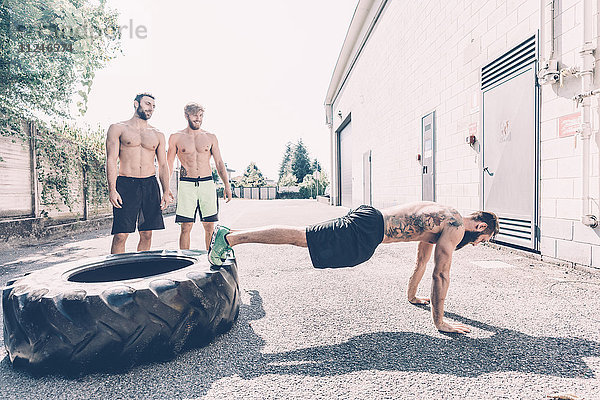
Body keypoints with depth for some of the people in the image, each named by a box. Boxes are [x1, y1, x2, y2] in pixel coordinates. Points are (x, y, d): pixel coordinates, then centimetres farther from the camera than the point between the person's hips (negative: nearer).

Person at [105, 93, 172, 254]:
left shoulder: (158, 135, 16)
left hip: (150, 186, 3)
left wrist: (166, 191, 1)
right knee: (120, 235, -7)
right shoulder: (118, 129, 6)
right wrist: (112, 190, -13)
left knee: (147, 235, 5)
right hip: (126, 185, -3)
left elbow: (163, 165, 13)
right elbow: (111, 160, -1)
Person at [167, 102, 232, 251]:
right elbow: (168, 165, 10)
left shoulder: (210, 137, 11)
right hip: (186, 184, -1)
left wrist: (227, 185, 2)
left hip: (207, 183, 1)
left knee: (210, 227, 2)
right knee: (186, 227, -1)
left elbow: (219, 162, 10)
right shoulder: (176, 137, 7)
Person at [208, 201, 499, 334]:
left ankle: (230, 233, 15)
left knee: (301, 236, 8)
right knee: (300, 237, -13)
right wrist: (439, 320, 1)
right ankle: (229, 238, -11)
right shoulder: (456, 227, -3)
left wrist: (412, 295, 40)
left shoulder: (441, 218, 25)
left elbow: (422, 258, 34)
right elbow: (441, 274, -8)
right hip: (366, 231, -8)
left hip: (365, 218, 8)